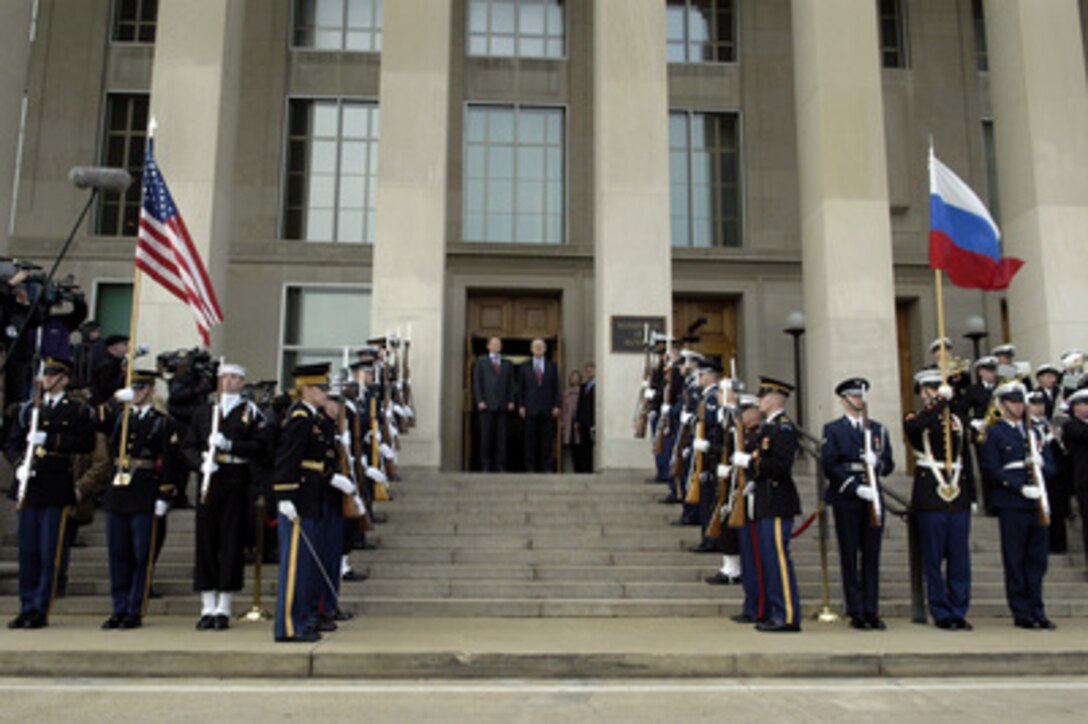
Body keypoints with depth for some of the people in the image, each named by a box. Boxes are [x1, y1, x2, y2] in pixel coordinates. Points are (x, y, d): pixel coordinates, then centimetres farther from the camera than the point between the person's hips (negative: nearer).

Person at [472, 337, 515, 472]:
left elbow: (511, 384, 13)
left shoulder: (507, 364, 17)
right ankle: (486, 466, -1)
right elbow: (476, 383, 3)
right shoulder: (480, 362, 10)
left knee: (501, 436, -2)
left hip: (502, 405, 2)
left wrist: (511, 401, 0)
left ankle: (500, 466, 0)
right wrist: (479, 401, -8)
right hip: (486, 405, -2)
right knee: (486, 436, -4)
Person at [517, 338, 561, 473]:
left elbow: (556, 387, 7)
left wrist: (556, 406, -2)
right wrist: (521, 406, -1)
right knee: (531, 439, -1)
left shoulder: (552, 366, 10)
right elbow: (521, 388, 8)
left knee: (547, 439, -1)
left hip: (548, 409, 0)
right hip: (531, 408, 0)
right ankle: (531, 467, 4)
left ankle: (547, 467, 3)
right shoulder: (525, 367, 10)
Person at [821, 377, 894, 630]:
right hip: (846, 500, -3)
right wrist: (856, 488, -16)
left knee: (872, 556, 5)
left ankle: (871, 612, 12)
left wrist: (876, 462, -13)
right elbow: (829, 466, -7)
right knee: (849, 557, 1)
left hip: (873, 498, 3)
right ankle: (856, 613, 7)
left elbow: (888, 465, 10)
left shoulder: (878, 429, 15)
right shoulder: (833, 429, 2)